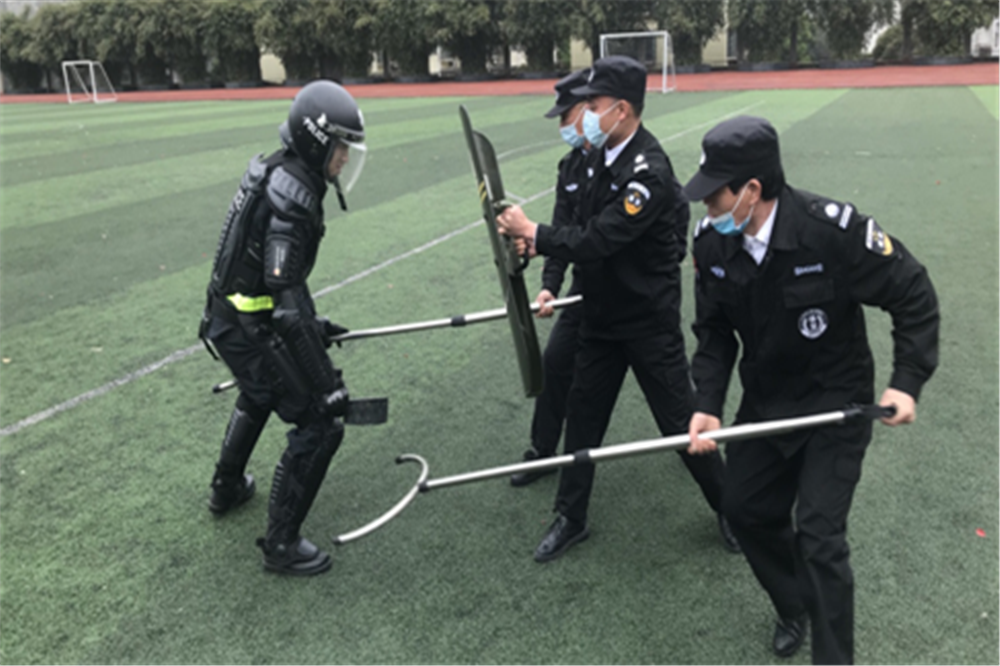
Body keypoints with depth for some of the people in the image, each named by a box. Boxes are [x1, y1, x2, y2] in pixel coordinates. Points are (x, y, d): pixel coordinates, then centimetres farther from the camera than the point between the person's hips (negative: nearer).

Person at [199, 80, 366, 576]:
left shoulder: (273, 172, 5)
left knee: (259, 395, 34)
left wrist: (312, 324, 20)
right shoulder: (293, 196, -25)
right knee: (319, 425, -3)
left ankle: (227, 488, 54)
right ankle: (281, 545, 8)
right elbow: (287, 298, -30)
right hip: (251, 332, -10)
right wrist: (326, 381, -29)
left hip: (229, 318, 10)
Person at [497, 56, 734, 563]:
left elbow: (599, 241, -29)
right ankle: (571, 518, 27)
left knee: (679, 420, 4)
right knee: (582, 414, 12)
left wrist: (531, 233, -18)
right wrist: (537, 240, -3)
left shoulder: (649, 171, -24)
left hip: (649, 321, -8)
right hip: (601, 314, 8)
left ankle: (729, 506, 28)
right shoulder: (601, 155, 4)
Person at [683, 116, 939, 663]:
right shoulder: (711, 242, -13)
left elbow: (913, 295, -13)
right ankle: (795, 607, 43)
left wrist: (907, 382, -19)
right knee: (744, 509, 14)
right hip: (764, 403, 6)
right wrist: (708, 405, -12)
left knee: (818, 534, -9)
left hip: (835, 404, -5)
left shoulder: (834, 230, -27)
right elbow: (715, 331, -2)